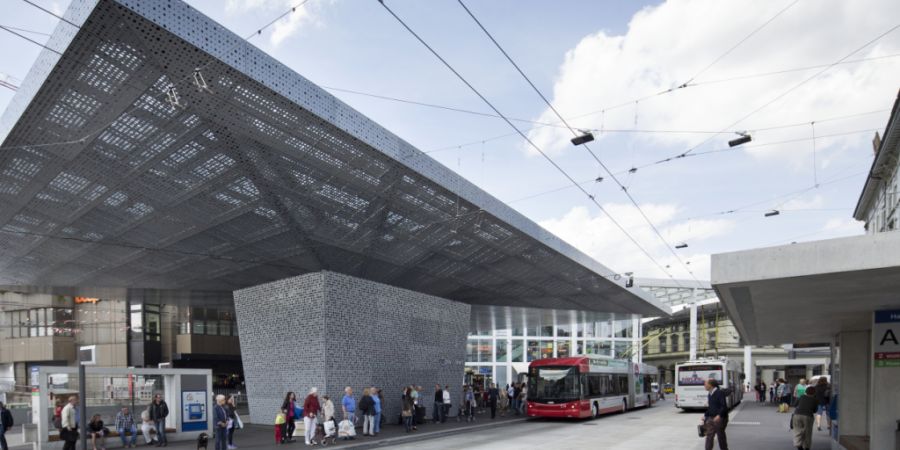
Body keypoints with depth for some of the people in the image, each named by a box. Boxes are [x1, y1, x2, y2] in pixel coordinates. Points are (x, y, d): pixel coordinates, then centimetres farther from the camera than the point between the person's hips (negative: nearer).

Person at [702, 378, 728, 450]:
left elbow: (724, 406, -19)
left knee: (721, 436, 4)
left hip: (720, 419, -7)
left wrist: (719, 415, -30)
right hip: (711, 419, 7)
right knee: (709, 436, 2)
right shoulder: (709, 395, 12)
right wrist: (705, 416, 12)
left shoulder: (720, 393, -13)